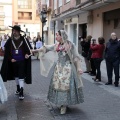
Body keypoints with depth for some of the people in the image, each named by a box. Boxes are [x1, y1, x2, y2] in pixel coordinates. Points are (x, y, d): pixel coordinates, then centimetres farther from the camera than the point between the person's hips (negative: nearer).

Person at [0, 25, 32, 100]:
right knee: (16, 76, 16)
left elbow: (29, 48, -3)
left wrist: (27, 54, -21)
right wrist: (10, 59, -5)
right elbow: (7, 51, 4)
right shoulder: (10, 40, -2)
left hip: (22, 61, -4)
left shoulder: (24, 40, -9)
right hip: (13, 61, 4)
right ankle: (18, 89, 33)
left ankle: (21, 92, -6)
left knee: (21, 76, -7)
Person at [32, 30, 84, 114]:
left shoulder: (70, 45, -8)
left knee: (65, 85, -6)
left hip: (67, 68, -6)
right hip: (59, 67, 6)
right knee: (58, 84, 6)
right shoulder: (57, 45, 8)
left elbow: (76, 57, -9)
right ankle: (62, 103, 18)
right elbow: (47, 48, 13)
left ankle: (64, 105, 2)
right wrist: (36, 50, 11)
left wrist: (79, 68, -15)